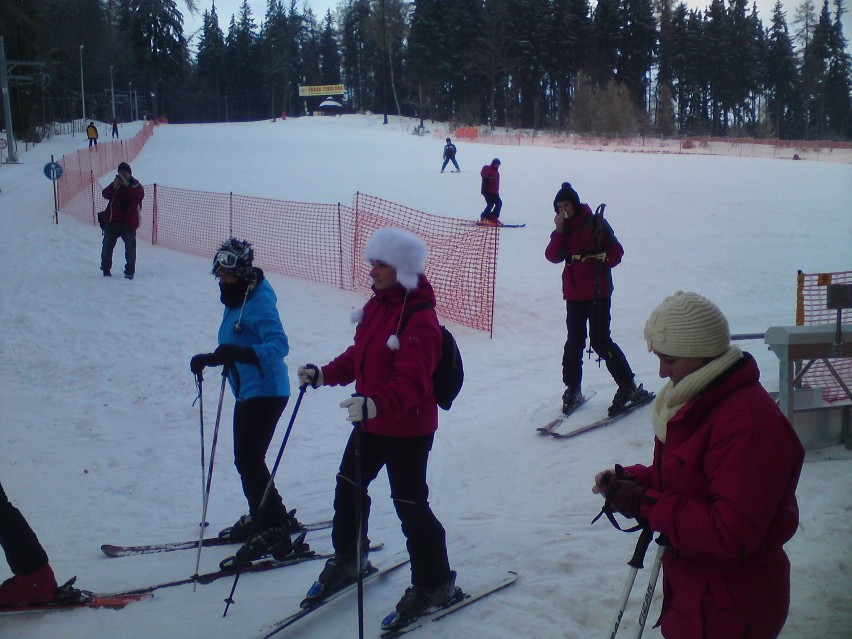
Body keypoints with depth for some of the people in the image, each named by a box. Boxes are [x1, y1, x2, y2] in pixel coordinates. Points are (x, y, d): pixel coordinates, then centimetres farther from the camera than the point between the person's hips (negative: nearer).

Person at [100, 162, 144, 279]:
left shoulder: (135, 185, 1)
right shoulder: (116, 183, 10)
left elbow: (139, 195, -20)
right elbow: (105, 194, -3)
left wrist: (126, 185, -22)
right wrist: (114, 186, -19)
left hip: (129, 222, -3)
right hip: (112, 220, 3)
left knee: (130, 247, -4)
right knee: (107, 245, 9)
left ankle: (130, 271, 3)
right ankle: (106, 268, 22)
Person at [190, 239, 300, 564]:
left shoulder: (259, 303, -18)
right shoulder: (235, 301, 12)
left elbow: (279, 344, -31)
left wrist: (243, 352, -44)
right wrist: (210, 358, 16)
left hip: (265, 392, -10)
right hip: (246, 392, 10)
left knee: (249, 461, -10)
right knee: (246, 460, 18)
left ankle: (274, 530, -3)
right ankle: (262, 517, 33)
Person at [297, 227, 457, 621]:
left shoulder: (419, 319, -25)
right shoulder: (376, 305, 3)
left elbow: (411, 382, -35)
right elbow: (359, 355, 15)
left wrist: (377, 404, -49)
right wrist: (324, 375, 3)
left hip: (408, 429, -9)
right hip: (371, 422, 9)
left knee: (410, 506, 1)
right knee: (348, 488, 21)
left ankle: (434, 583, 19)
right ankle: (348, 560, 43)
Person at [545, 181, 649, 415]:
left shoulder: (595, 223, -3)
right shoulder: (563, 229, 11)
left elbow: (616, 251, -4)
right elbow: (553, 256, -3)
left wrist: (600, 265, -19)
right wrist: (559, 230, -12)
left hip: (598, 291, -5)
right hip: (574, 293, 5)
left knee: (600, 340, -9)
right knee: (574, 341, 7)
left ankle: (628, 387, 1)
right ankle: (573, 389, 19)